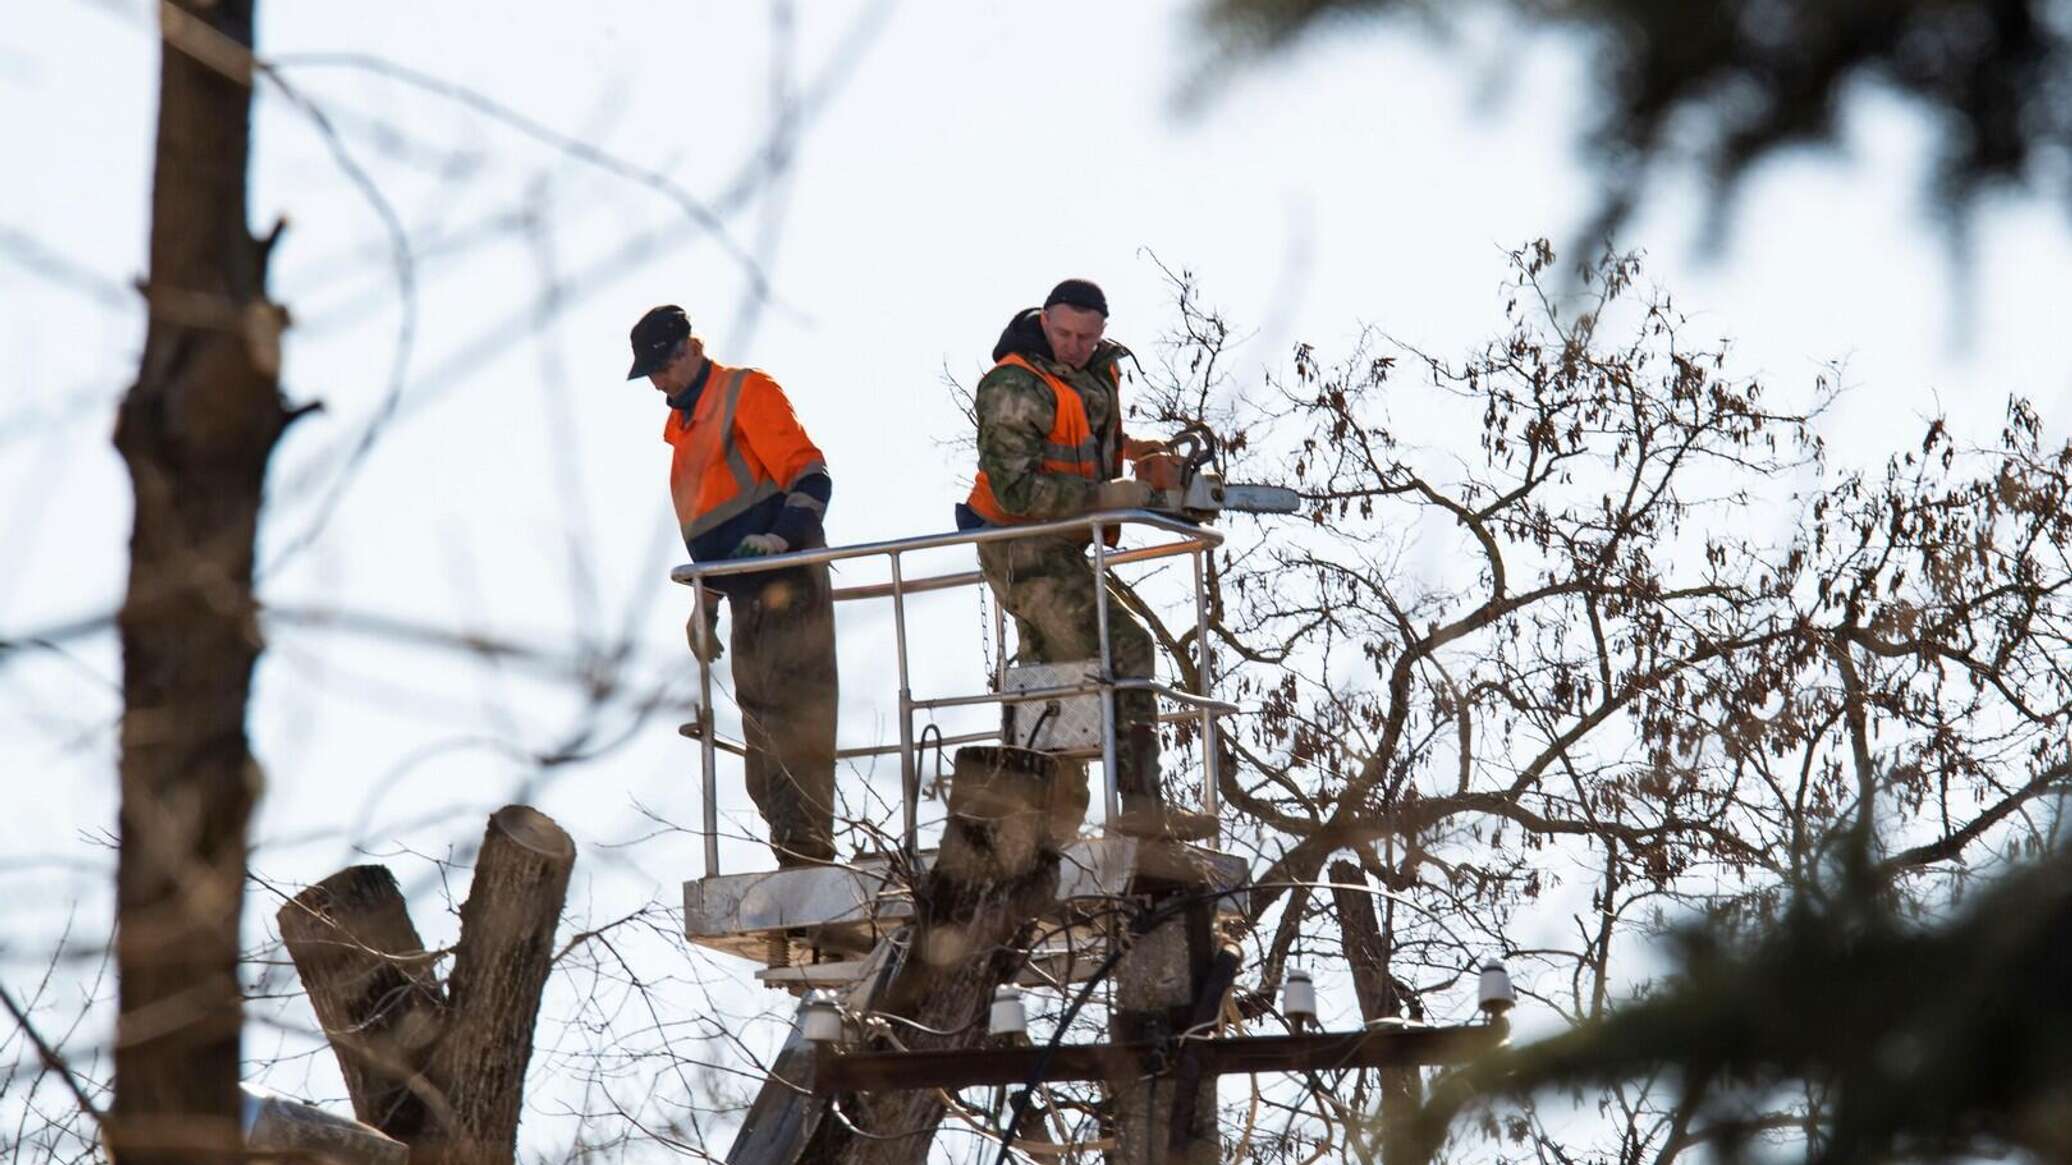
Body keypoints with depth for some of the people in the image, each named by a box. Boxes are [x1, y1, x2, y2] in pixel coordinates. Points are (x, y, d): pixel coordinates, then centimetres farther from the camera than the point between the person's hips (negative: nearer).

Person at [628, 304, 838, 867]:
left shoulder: (747, 393, -2)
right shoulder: (684, 422, 24)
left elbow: (810, 474, -11)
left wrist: (783, 536, -24)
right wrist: (705, 604, 25)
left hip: (784, 585, -9)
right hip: (747, 595, 9)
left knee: (795, 718, -13)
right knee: (762, 732, 6)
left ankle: (810, 848, -15)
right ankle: (793, 855, 7)